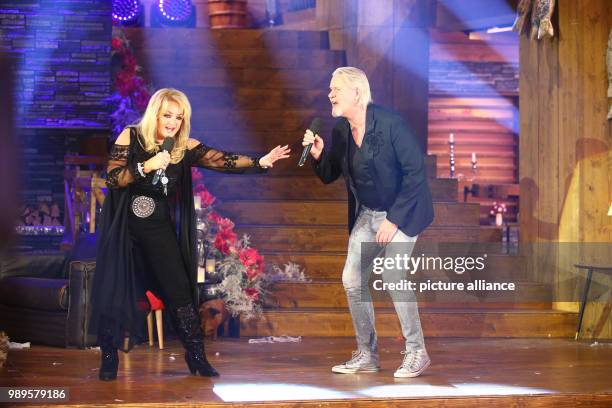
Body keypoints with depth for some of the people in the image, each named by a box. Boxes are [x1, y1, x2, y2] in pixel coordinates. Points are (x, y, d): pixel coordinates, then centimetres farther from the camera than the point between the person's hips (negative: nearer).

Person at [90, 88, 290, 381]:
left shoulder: (186, 147, -2)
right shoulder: (131, 137, -8)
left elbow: (223, 161, -13)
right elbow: (111, 178, -14)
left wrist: (260, 163, -25)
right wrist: (146, 166, -26)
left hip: (158, 228, 2)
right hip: (123, 226, -2)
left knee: (179, 290, -2)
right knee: (114, 290, -1)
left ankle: (197, 356, 6)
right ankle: (109, 357, 14)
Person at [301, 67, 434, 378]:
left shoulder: (390, 124, -21)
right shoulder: (340, 130, -1)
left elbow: (416, 172, -20)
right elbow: (328, 177, 7)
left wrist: (393, 219, -20)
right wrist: (317, 154, -15)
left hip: (402, 212, -7)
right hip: (366, 213, 7)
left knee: (392, 274, -21)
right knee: (352, 279, 0)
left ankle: (416, 353, -6)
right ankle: (366, 355, 13)